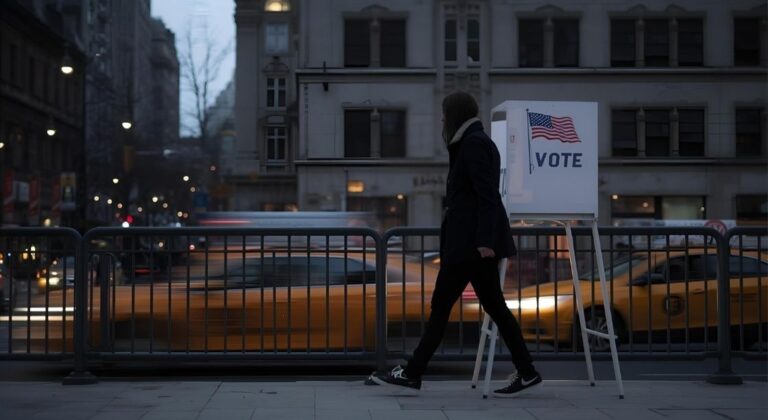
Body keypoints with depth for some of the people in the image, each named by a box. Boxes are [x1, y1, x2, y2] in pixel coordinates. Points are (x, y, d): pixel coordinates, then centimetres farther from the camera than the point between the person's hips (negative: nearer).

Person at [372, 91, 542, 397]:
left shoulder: (473, 143, -10)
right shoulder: (476, 142, 20)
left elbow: (487, 195, -19)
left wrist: (484, 239, -24)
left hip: (471, 239, -10)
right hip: (471, 239, 10)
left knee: (442, 304, -5)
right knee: (494, 306, 7)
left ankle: (412, 374, 0)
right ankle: (526, 373, 7)